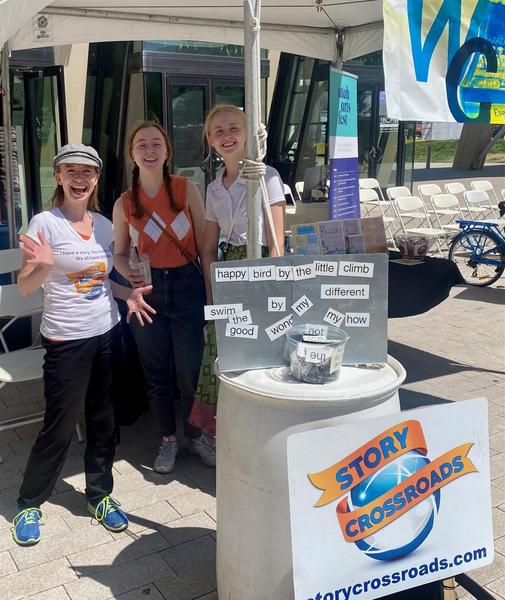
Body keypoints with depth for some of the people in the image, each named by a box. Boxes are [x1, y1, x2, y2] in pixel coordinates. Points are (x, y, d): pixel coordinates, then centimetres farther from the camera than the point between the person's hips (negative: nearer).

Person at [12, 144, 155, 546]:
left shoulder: (104, 226, 6)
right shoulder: (45, 223, -11)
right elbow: (25, 287, -10)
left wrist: (128, 295, -1)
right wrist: (43, 267, -30)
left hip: (107, 334, 6)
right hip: (67, 341, -5)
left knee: (103, 420, 14)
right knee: (59, 427, 3)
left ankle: (100, 494, 31)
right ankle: (29, 503, 25)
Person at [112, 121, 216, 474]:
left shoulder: (187, 189, -3)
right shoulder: (124, 204, 2)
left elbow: (204, 244, -1)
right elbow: (120, 254, 11)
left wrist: (212, 291, -4)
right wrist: (129, 273, -11)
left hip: (186, 286, -2)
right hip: (148, 290, 2)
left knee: (191, 368, 2)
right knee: (157, 371, 10)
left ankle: (196, 434, 28)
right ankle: (168, 438, 30)